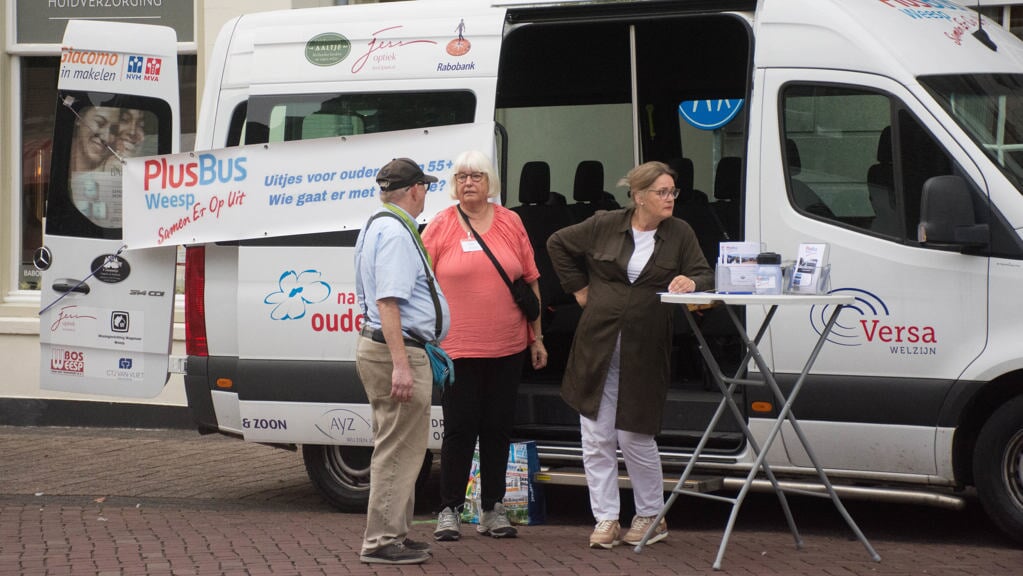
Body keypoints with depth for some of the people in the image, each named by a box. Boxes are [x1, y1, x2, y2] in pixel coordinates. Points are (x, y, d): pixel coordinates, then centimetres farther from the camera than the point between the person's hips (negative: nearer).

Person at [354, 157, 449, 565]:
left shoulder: (377, 226, 18)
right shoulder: (396, 232, -16)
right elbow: (388, 302, -25)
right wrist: (401, 364, -28)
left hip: (378, 347, 11)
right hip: (398, 349, -11)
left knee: (396, 450, 18)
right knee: (399, 451, -7)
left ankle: (392, 535, 26)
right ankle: (383, 541, -4)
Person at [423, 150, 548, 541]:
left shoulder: (510, 223, 7)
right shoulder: (440, 226, 0)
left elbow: (531, 281, 12)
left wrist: (537, 337, 11)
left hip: (506, 348, 3)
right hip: (457, 348, -3)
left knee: (498, 428, 8)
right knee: (460, 429, -2)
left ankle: (493, 509, 17)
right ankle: (450, 511, 7)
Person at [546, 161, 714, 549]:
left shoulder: (680, 234, 3)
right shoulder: (604, 226, 2)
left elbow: (706, 276, 2)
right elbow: (558, 243, 14)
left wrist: (692, 282, -21)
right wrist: (578, 287, 10)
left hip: (644, 352, -1)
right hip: (598, 346, 1)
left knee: (635, 437, 1)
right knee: (597, 437, 2)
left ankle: (650, 516, 18)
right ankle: (606, 519, 11)